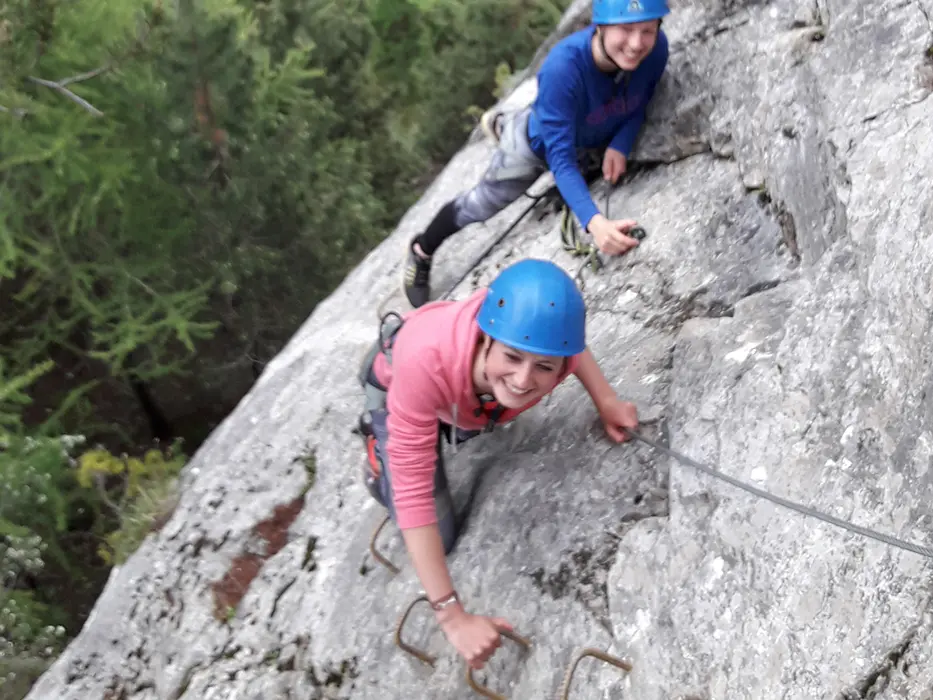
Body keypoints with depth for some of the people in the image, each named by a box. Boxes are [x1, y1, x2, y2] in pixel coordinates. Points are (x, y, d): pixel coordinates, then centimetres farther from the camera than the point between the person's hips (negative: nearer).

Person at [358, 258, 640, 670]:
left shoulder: (546, 342, -40)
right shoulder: (425, 361, -51)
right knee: (438, 535, 1)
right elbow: (414, 491, -44)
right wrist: (452, 617, -45)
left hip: (468, 387, 3)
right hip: (395, 384, -3)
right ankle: (379, 454, 21)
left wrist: (607, 402, -18)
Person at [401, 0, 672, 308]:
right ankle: (420, 252, 46)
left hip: (594, 140, 4)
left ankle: (504, 126, 67)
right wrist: (593, 221, -62)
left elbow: (639, 105, -12)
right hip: (539, 143, -4)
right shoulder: (563, 67, -46)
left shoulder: (656, 48, -33)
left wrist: (621, 145, -32)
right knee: (479, 206, 18)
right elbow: (561, 158, -47)